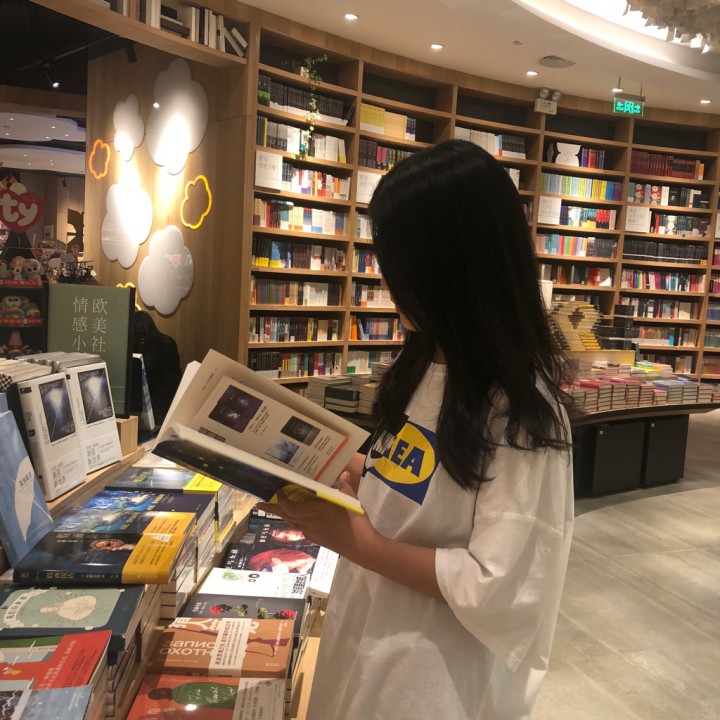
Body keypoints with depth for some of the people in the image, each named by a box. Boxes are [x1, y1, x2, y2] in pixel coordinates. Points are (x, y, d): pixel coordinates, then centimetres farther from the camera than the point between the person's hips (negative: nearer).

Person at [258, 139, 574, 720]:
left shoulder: (519, 409, -24)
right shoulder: (429, 364, 0)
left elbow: (495, 589, -25)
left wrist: (359, 542, -23)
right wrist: (351, 476, -4)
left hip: (435, 666, -7)